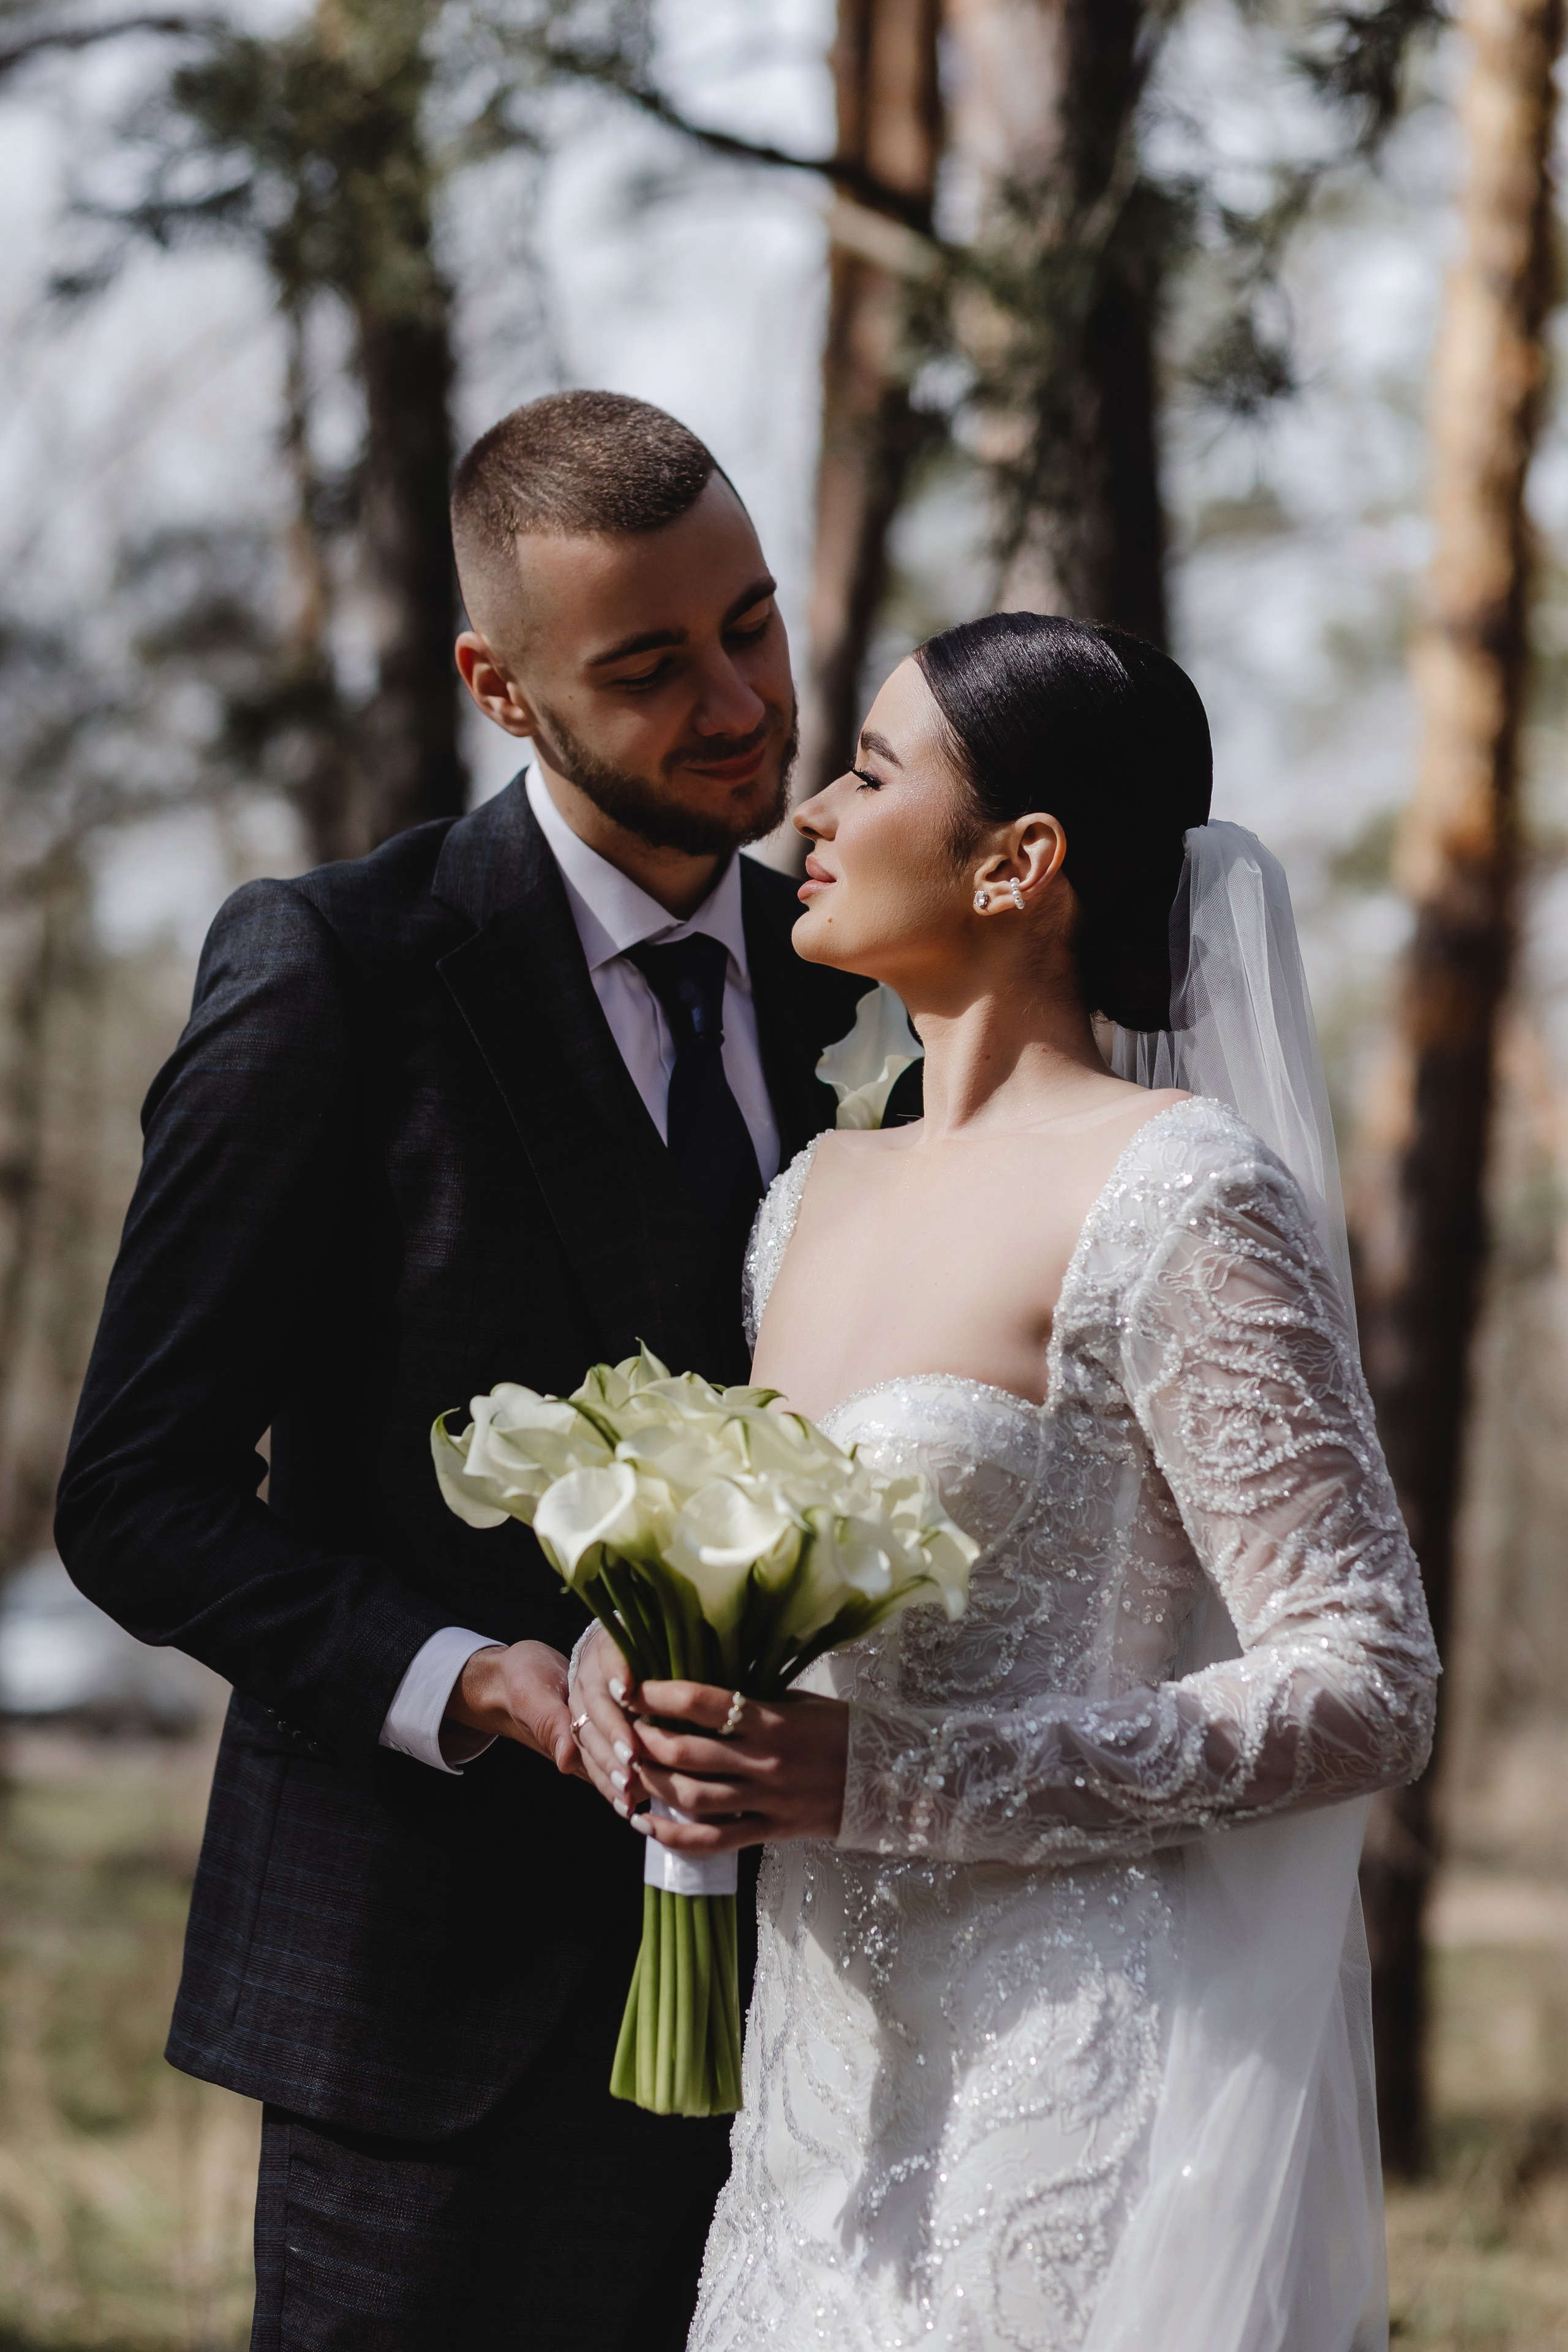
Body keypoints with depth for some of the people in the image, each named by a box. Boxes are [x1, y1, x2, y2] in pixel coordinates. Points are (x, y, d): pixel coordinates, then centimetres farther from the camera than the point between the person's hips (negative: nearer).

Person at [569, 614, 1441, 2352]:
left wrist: (894, 1783, -20)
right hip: (831, 2085, 7)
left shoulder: (1181, 1198, -12)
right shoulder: (818, 1196, 11)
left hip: (1071, 2083, -7)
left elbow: (1372, 1688, -15)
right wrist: (621, 1661, -1)